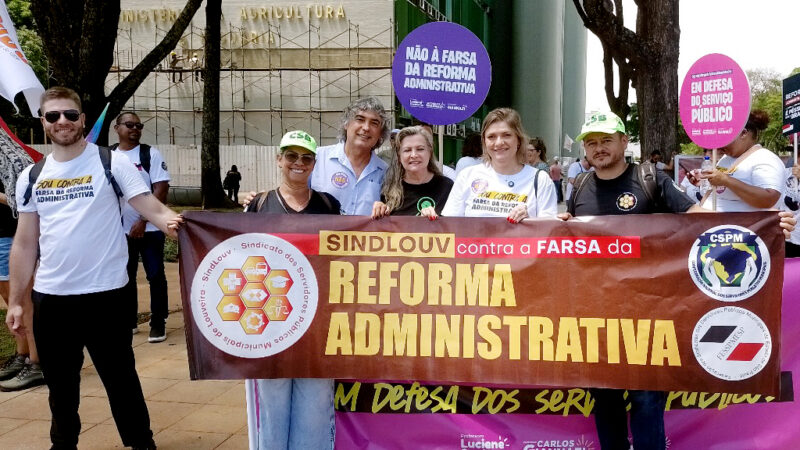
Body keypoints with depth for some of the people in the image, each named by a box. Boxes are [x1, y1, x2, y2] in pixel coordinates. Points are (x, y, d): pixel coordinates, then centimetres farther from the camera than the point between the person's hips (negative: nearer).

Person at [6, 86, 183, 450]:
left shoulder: (112, 163, -5)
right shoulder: (31, 177, 8)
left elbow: (151, 207, -13)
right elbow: (25, 244, 12)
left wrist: (171, 221, -36)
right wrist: (16, 301, 11)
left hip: (104, 293, -4)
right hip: (48, 297, 4)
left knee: (120, 378, 7)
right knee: (60, 382, 18)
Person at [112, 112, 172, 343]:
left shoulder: (151, 154, -4)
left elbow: (161, 190, -11)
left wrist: (142, 221, -17)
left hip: (149, 228, -4)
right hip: (120, 229, 4)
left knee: (155, 276, 0)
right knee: (125, 277, 12)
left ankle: (158, 323, 7)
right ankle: (129, 321, 24)